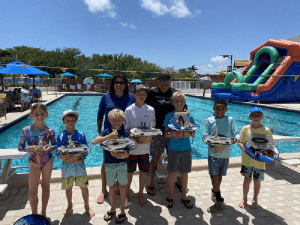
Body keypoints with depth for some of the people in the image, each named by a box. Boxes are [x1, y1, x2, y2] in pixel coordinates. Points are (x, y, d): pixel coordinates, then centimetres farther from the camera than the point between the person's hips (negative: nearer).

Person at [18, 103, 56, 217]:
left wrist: (50, 147, -21)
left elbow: (55, 145, 1)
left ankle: (43, 212, 33)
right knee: (32, 191, 3)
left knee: (46, 186, 15)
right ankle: (34, 214, 28)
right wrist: (30, 148, -24)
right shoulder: (26, 130, -10)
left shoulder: (49, 130, -8)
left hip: (47, 161, 1)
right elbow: (20, 147, -5)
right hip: (34, 162, -1)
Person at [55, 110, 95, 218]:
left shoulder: (81, 135, -4)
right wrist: (61, 156, -24)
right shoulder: (61, 137, -3)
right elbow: (58, 151, -2)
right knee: (68, 187, 16)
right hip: (66, 166, 1)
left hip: (79, 165, -1)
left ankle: (87, 206, 29)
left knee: (83, 186, 7)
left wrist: (81, 158, -19)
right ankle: (69, 206, 40)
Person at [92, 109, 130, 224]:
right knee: (111, 187, 15)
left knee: (122, 187, 8)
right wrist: (108, 136, -32)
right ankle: (113, 208, 37)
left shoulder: (125, 133, -6)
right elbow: (94, 142, -20)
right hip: (109, 165, 1)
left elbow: (128, 151, -9)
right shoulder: (106, 131, -5)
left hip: (122, 164, -1)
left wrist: (125, 155, -32)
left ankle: (122, 211, 27)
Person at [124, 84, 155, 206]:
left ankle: (141, 194, 33)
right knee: (129, 171, 10)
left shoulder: (150, 110, 1)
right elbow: (126, 129, -4)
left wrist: (151, 137, -13)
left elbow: (152, 127, 7)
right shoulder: (129, 110, -5)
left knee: (144, 170, 11)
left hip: (145, 146, 2)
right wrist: (134, 138, -21)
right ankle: (127, 193, 34)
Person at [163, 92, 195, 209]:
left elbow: (193, 133, 1)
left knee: (184, 173, 12)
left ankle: (184, 196, 31)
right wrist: (173, 134, -24)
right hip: (173, 149, -1)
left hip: (186, 149, 1)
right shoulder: (169, 116, -3)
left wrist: (186, 133, -20)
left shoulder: (189, 116, 1)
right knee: (172, 172, 9)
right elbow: (166, 134, -4)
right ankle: (170, 196, 29)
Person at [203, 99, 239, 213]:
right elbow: (205, 136, -2)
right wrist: (211, 144, -21)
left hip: (225, 153, 1)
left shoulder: (230, 120, 1)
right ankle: (219, 201, 12)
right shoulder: (209, 120, -1)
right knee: (214, 176, -5)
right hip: (213, 153, -1)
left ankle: (214, 192, 41)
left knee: (219, 176, 14)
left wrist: (235, 138, -21)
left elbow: (236, 133, 2)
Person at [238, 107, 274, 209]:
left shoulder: (266, 130, -4)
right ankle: (244, 199, 27)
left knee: (257, 180, 11)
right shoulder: (246, 129, -3)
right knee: (247, 179, 7)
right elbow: (240, 142, 2)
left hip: (260, 160, 0)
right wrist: (244, 148, -17)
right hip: (247, 158, 0)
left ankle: (255, 199, 34)